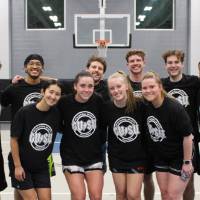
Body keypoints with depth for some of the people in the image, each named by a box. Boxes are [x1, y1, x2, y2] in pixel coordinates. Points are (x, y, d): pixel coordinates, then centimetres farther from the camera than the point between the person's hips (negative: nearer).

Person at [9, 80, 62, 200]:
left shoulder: (57, 113, -8)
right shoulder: (24, 112, -18)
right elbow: (14, 139, -12)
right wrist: (17, 166, -10)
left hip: (42, 166, 4)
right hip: (21, 164, -4)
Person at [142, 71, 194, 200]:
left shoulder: (174, 108, -26)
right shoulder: (146, 107, -7)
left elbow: (188, 135, -21)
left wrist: (187, 162, -17)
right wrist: (153, 153, 9)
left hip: (179, 157, -6)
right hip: (160, 157, 6)